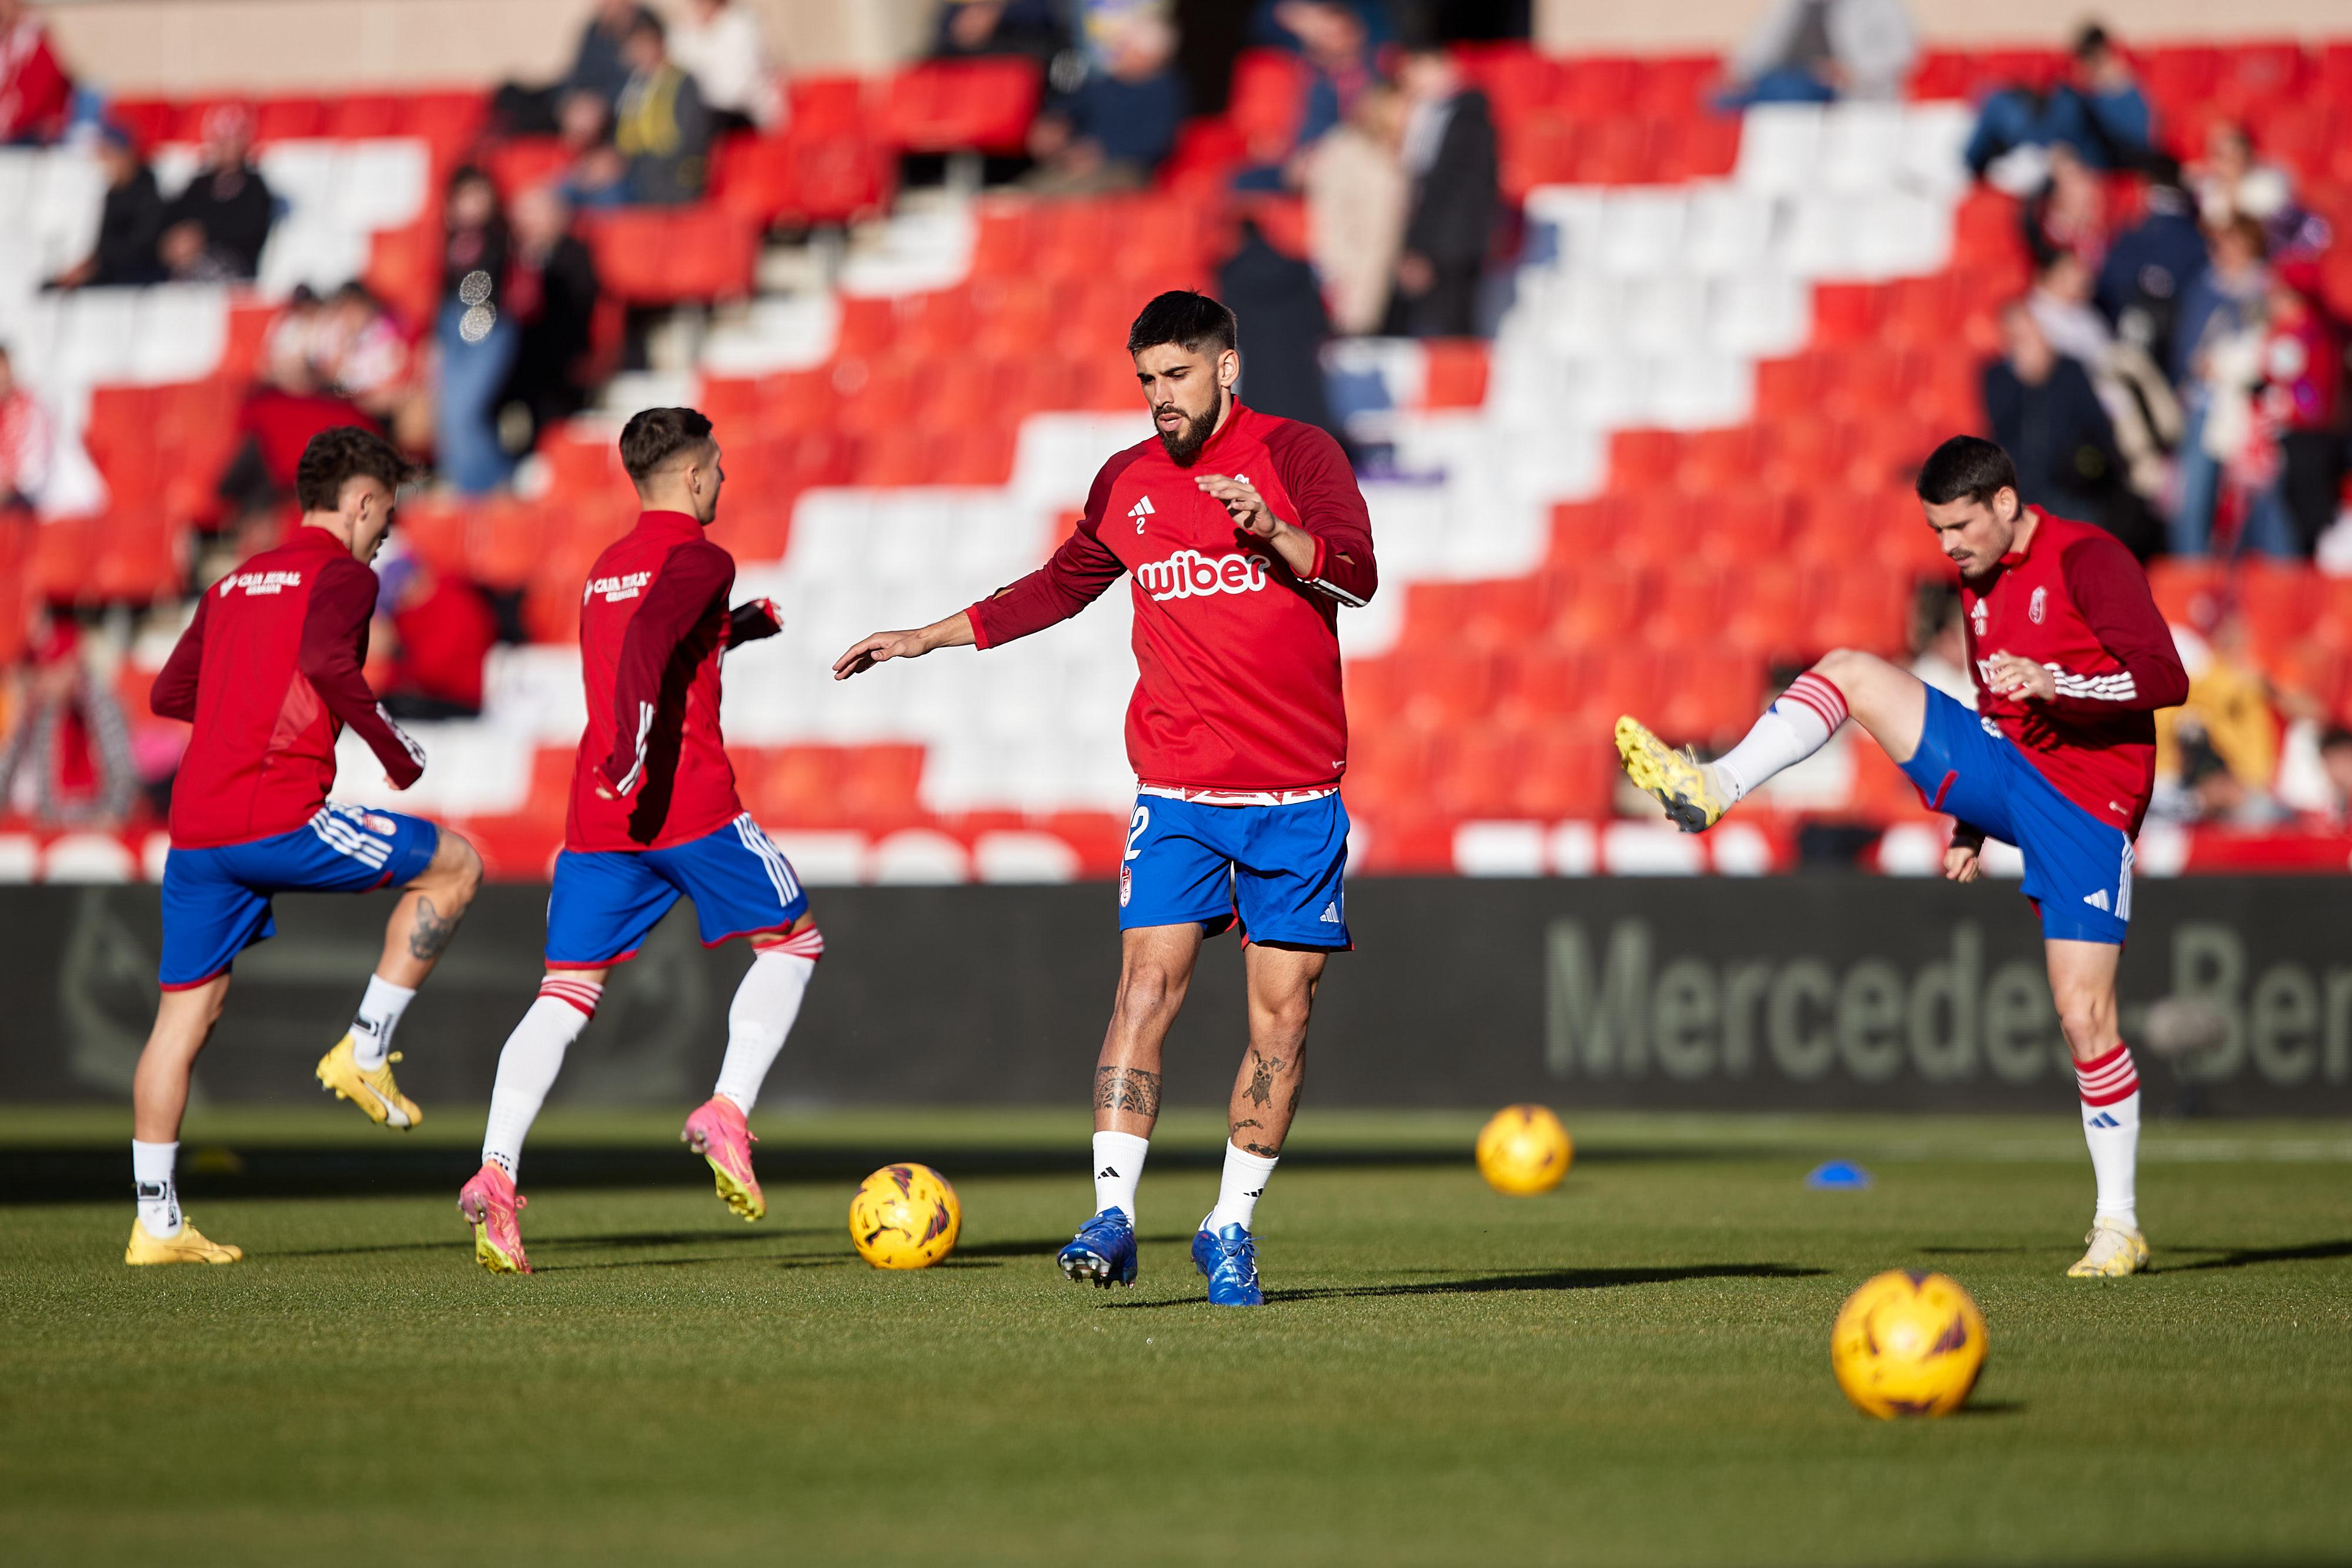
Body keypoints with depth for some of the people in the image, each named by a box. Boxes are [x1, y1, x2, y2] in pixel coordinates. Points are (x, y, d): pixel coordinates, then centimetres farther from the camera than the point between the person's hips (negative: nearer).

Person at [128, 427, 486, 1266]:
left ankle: (155, 1222, 10)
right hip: (277, 817, -8)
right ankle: (364, 1052, 4)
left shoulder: (233, 584, 22)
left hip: (194, 827, 8)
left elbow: (168, 693, 26)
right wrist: (394, 745, -10)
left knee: (184, 1014, 11)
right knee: (454, 865, 8)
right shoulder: (342, 574, 0)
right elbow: (325, 657, -21)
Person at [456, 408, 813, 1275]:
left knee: (566, 993, 2)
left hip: (597, 812, 6)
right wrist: (637, 744, -29)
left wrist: (732, 629, 43)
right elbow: (648, 639, -22)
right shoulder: (699, 560, -3)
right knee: (793, 942, 12)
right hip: (687, 800, -6)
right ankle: (727, 1113, -5)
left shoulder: (605, 569, 21)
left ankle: (496, 1171, -16)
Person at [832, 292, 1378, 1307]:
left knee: (1283, 1012, 0)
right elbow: (1062, 586, 26)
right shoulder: (1128, 483, 11)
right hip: (1176, 789, 2)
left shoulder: (1297, 455, -1)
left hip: (1297, 793, -2)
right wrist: (929, 639, 26)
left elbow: (1358, 574, -14)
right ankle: (1112, 1217, -17)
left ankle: (1231, 1230, 11)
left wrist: (1273, 531, -32)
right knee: (1146, 987, -13)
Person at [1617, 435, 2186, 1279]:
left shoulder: (2085, 558, -12)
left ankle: (2118, 1226, 0)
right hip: (2005, 777, 7)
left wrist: (2054, 683, -31)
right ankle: (1710, 788, -18)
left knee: (2084, 1016, -11)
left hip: (2084, 809, -7)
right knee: (1852, 671, -8)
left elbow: (2166, 677, -20)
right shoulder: (1979, 585, 13)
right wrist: (1968, 826, 22)